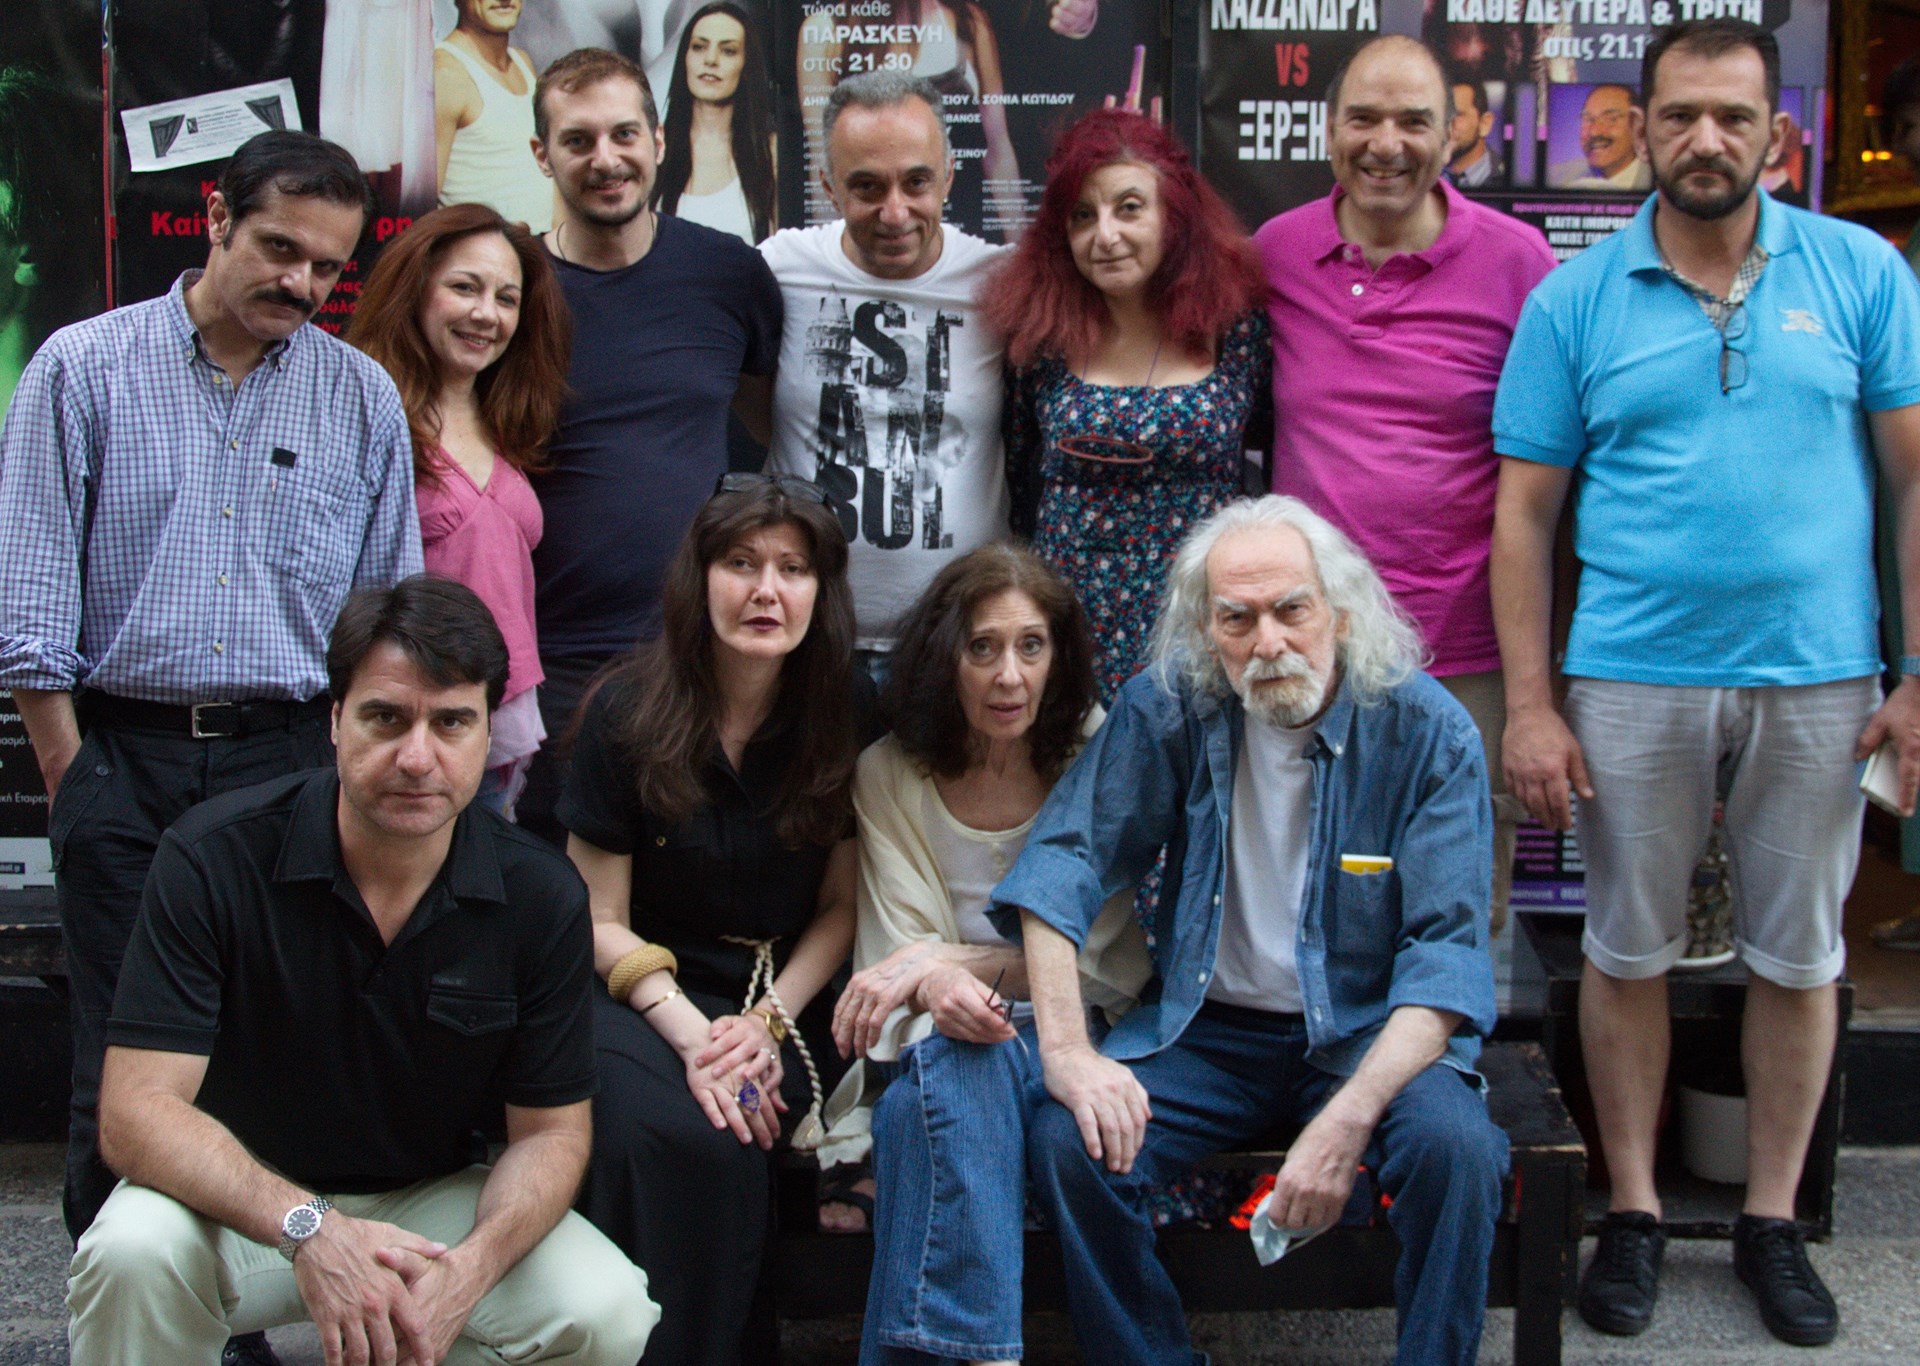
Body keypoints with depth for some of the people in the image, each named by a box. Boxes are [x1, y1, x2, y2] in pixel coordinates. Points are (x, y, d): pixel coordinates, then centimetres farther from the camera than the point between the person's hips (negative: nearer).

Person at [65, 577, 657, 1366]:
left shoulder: (541, 898, -11)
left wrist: (472, 1266, -28)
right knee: (135, 1251, -35)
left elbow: (550, 1130, -5)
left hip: (432, 1200, 3)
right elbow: (136, 1111, -22)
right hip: (243, 1202, -2)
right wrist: (307, 1230, -38)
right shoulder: (213, 858, -17)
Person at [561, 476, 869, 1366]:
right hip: (643, 993, -1)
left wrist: (767, 1022, -10)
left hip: (782, 999, 1)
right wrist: (690, 1032, -16)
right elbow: (601, 921, -2)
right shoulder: (627, 712, -4)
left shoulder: (844, 723, 0)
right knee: (667, 1131, -31)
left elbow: (840, 907, 6)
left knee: (727, 1133, -29)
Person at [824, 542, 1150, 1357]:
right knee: (959, 1051, -34)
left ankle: (917, 1347, -28)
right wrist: (938, 987, -28)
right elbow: (897, 961, -3)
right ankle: (972, 1347, -36)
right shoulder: (890, 776, 2)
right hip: (938, 1044, 1)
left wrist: (941, 957, -17)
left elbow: (1097, 961, -4)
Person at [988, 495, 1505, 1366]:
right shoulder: (1165, 709, -5)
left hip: (1369, 1031, -2)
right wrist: (1065, 1046, -21)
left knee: (1454, 1145, -31)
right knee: (1064, 1136, -23)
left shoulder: (1429, 731, -11)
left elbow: (1447, 950, -15)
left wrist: (1348, 1119, -29)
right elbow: (1063, 861, -6)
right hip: (1208, 1027, 2)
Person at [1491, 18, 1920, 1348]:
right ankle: (1634, 1209, 24)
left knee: (1799, 957, 10)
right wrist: (1528, 706, -5)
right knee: (1628, 951, 8)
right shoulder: (1575, 300, 1)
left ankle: (1773, 1217, 25)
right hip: (1634, 680, 0)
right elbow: (1525, 509, 1)